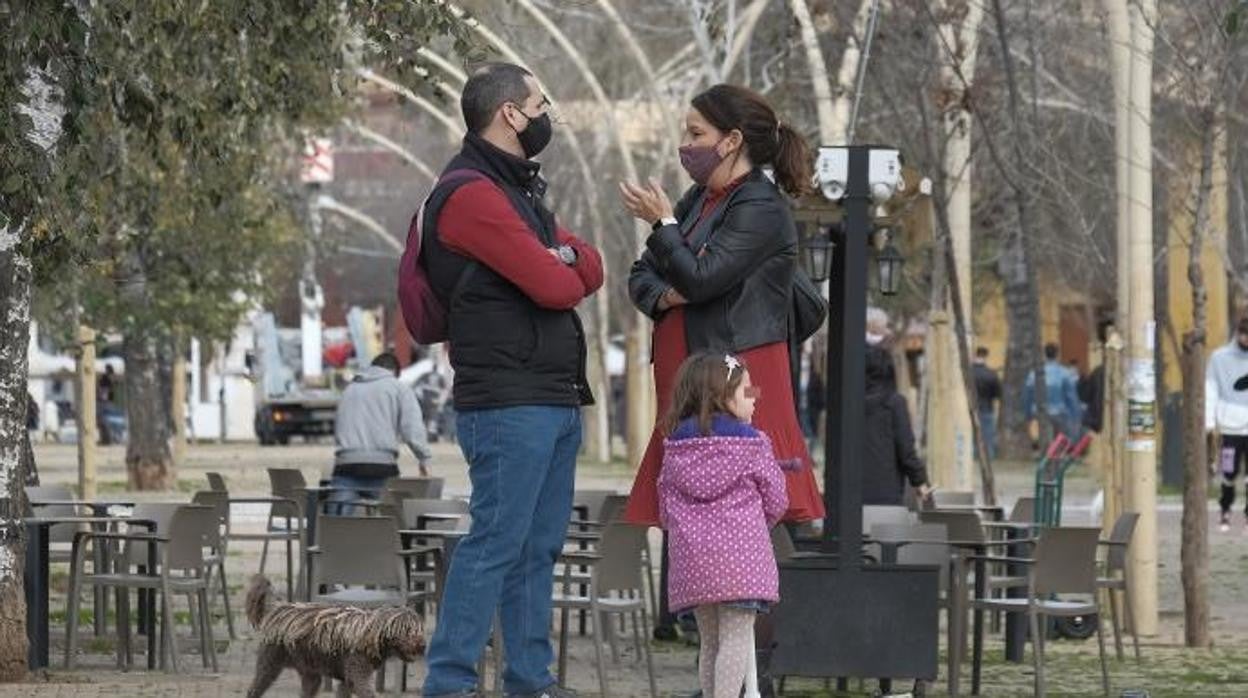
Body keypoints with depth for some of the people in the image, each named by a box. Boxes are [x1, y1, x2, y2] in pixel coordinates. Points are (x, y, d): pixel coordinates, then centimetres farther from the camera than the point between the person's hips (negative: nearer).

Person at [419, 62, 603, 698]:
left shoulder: (518, 188, 21)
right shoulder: (472, 193, -12)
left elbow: (589, 270, 14)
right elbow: (554, 288, -18)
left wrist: (567, 257, -8)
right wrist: (563, 271, 5)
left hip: (555, 400, 10)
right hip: (509, 400, -10)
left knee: (538, 547, 11)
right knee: (497, 542, -11)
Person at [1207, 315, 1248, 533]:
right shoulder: (1219, 358, 2)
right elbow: (1210, 390, 1)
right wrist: (1210, 421, -6)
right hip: (1230, 426, -1)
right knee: (1229, 474, 0)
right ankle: (1225, 513, 17)